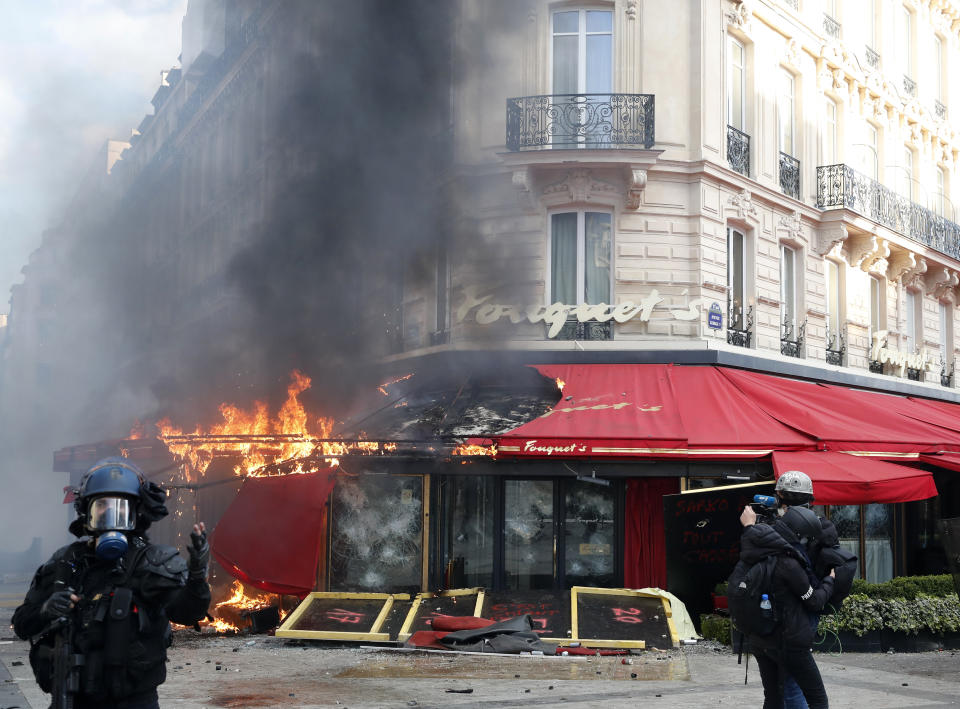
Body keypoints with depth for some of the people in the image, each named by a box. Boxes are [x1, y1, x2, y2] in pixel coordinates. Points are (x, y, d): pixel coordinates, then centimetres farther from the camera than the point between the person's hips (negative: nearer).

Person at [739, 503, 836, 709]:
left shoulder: (757, 552, -3)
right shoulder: (788, 564, -22)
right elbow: (814, 601, -10)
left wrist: (749, 526, 36)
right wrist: (829, 580, 8)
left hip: (759, 640, 8)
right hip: (789, 642, -8)